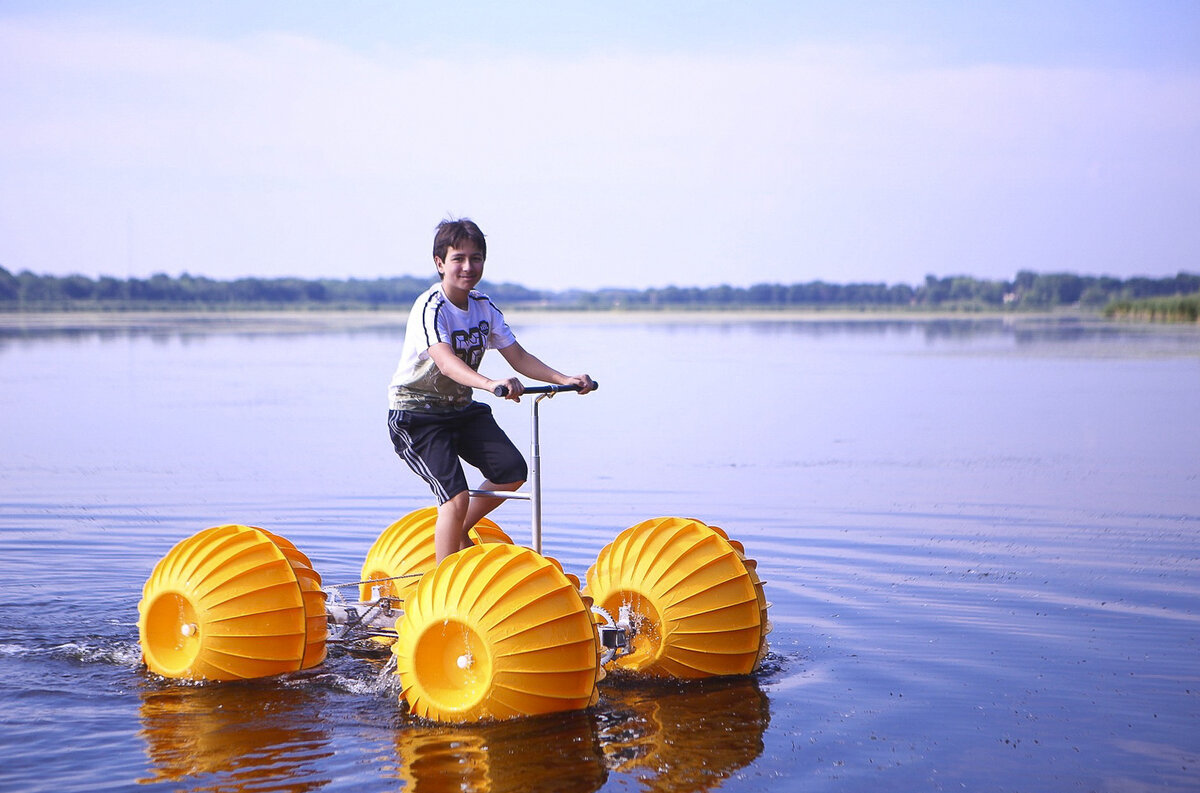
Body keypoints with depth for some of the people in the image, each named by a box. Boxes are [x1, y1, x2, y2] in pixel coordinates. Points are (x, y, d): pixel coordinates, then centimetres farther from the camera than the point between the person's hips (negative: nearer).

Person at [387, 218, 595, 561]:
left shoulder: (484, 307, 1)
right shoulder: (430, 308, -23)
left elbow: (518, 357, 1)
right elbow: (446, 362, -40)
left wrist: (565, 380, -14)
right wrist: (491, 384, -59)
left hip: (462, 409, 7)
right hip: (416, 413, -7)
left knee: (512, 470, -5)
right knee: (457, 496, -19)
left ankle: (460, 532, 18)